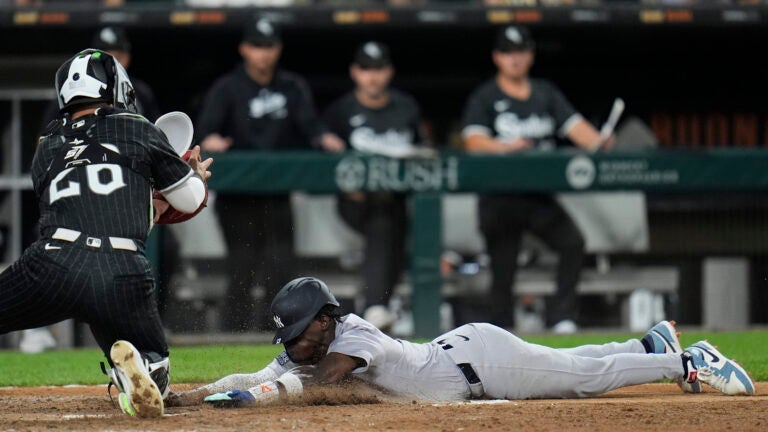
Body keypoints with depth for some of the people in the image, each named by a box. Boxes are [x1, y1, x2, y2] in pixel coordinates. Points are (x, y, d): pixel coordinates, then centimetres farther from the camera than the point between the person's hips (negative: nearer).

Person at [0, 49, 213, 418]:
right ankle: (135, 363, -18)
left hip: (52, 266, 0)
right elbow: (190, 201, 26)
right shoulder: (139, 131, 18)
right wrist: (196, 175, 49)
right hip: (125, 274, 0)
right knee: (153, 376, 20)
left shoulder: (45, 149, 26)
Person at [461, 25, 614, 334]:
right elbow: (474, 141, -10)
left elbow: (574, 126, 4)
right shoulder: (484, 98, 5)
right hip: (500, 199, -3)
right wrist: (506, 146, -30)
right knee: (502, 266, -4)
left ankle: (561, 317, -13)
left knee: (573, 242, -18)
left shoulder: (547, 94, 17)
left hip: (540, 196, 3)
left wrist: (597, 141, -18)